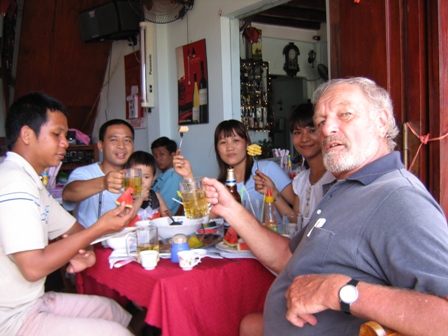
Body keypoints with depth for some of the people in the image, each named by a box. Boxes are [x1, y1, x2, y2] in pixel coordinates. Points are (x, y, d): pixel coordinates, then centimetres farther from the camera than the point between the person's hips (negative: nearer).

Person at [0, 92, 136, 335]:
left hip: (30, 301, 10)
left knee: (109, 308, 15)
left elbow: (72, 229, 17)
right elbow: (33, 267, -27)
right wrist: (99, 229, -20)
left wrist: (80, 251, -6)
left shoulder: (29, 181, 10)